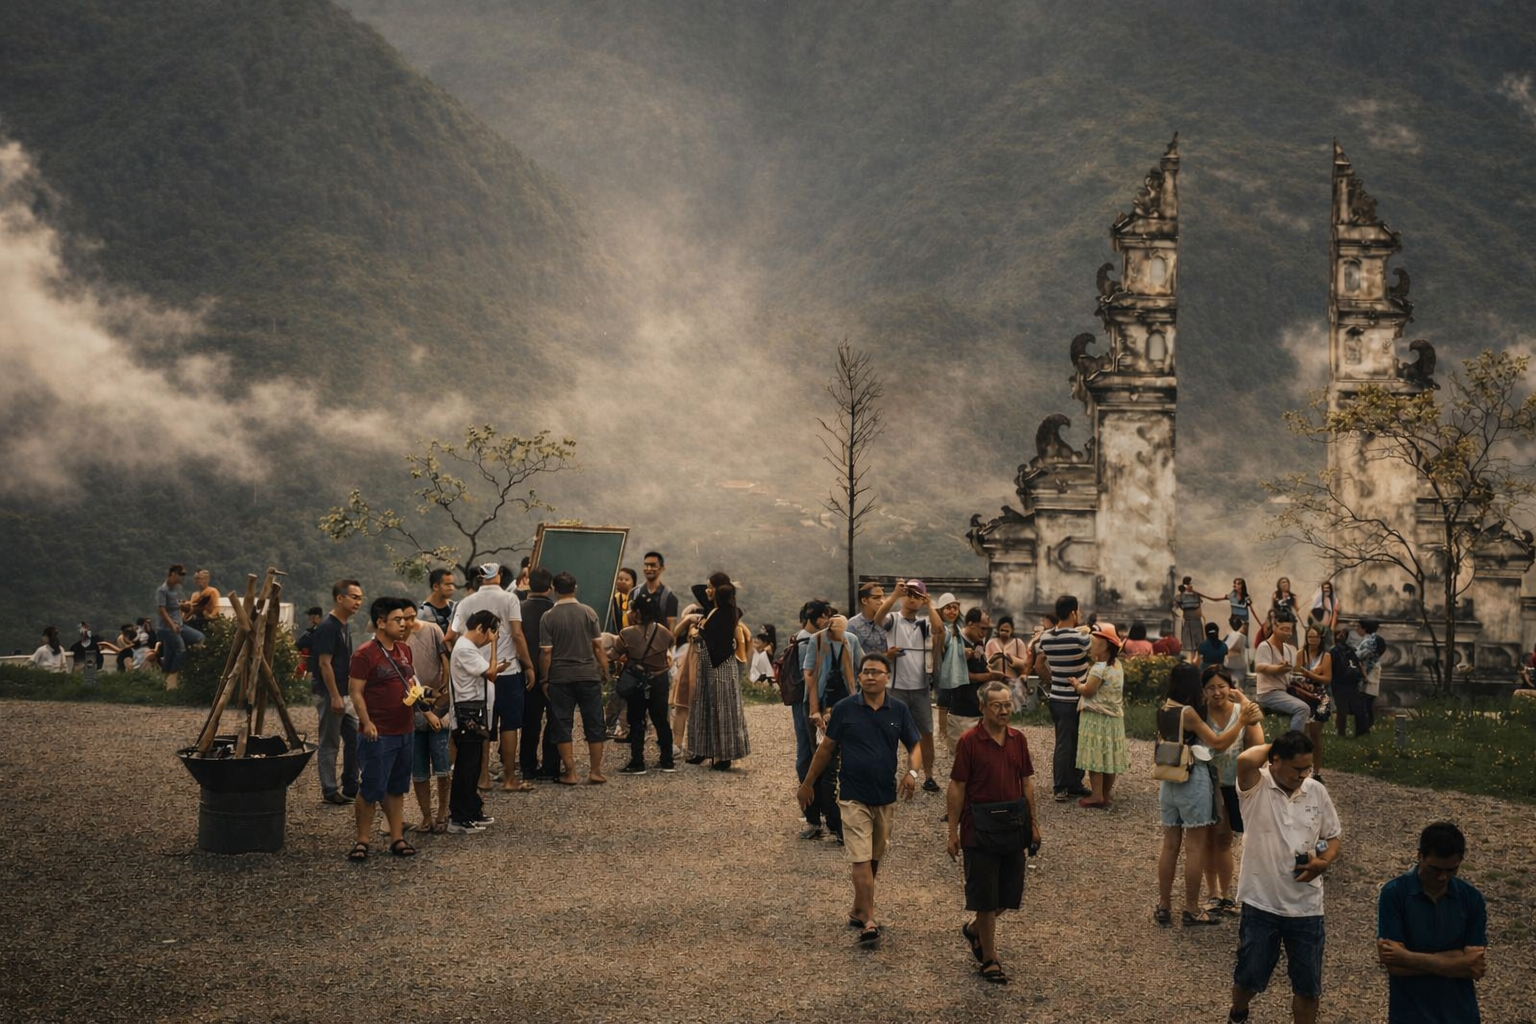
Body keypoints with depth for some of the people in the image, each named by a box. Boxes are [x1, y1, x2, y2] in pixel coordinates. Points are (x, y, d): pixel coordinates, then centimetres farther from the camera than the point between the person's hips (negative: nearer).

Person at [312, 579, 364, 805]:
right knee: (329, 744, 0)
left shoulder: (345, 627, 12)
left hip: (344, 694, 9)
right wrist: (335, 697, -22)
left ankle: (350, 788, 18)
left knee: (354, 739, 11)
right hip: (330, 694, -9)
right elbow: (324, 664, -20)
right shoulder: (328, 628, -17)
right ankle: (329, 791, 8)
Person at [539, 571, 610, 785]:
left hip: (560, 678, -1)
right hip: (588, 675, 1)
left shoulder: (549, 617, -5)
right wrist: (605, 670, 6)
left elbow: (546, 652, -7)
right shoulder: (588, 613, -2)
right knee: (594, 724, 9)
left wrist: (545, 679, 1)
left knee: (562, 725, 6)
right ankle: (595, 772, 8)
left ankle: (570, 773, 4)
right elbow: (598, 646, -3)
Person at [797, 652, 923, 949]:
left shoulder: (899, 710, 1)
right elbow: (826, 748, 4)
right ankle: (868, 922, -14)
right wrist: (808, 783, 8)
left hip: (886, 796, 4)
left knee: (874, 859, 14)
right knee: (860, 859, -11)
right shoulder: (845, 708, -5)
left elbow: (915, 746, 6)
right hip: (853, 796, -3)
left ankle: (859, 911, 30)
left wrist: (912, 772, -15)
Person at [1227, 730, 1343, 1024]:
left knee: (1308, 984, 10)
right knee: (1249, 976, 15)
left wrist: (1324, 862, -11)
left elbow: (1332, 836, 11)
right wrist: (1271, 747, -16)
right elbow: (1245, 760, -37)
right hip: (1260, 903, -2)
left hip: (1306, 906, 2)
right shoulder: (1255, 787, -14)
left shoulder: (1318, 793, 0)